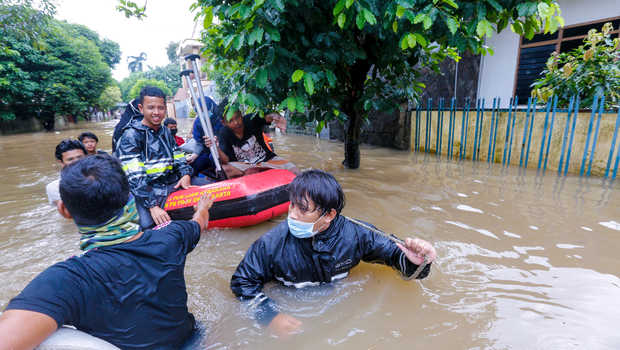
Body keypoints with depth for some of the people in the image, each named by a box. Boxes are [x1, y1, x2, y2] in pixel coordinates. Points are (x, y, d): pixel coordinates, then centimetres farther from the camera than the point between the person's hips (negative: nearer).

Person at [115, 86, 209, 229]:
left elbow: (178, 157, 19)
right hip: (147, 190, -6)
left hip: (173, 182, 7)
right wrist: (152, 205, -25)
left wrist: (186, 174, -4)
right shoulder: (131, 136, -7)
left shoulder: (165, 132, 16)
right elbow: (134, 178, -15)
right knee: (148, 225, -32)